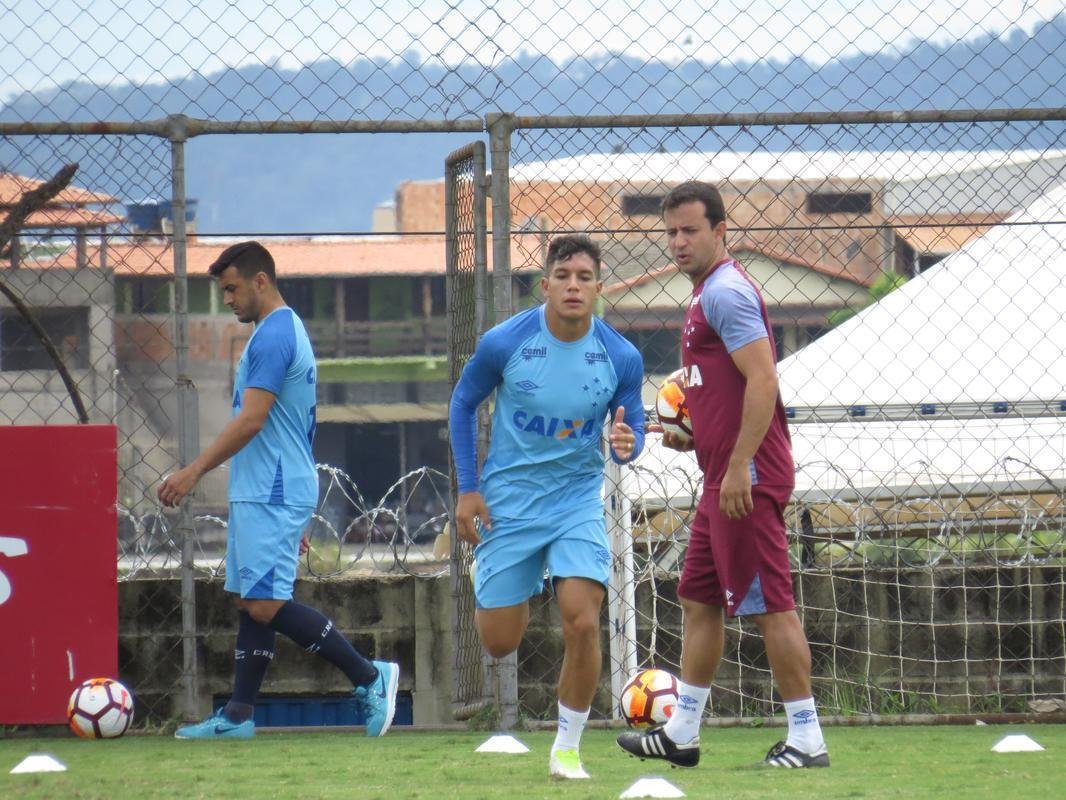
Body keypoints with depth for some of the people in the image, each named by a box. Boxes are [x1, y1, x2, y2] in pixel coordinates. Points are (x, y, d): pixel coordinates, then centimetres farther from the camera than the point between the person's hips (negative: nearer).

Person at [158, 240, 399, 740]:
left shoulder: (273, 336, -14)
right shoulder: (286, 331, 19)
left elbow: (251, 420, -22)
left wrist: (193, 472, -20)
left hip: (271, 497, -11)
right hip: (259, 494, 11)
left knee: (267, 604, -14)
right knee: (249, 602, 9)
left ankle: (369, 678, -9)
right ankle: (238, 717, 10)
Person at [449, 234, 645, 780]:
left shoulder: (621, 357, -10)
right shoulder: (504, 343, -13)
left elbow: (631, 426, 4)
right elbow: (463, 403, 3)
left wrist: (626, 445, -22)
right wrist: (468, 488, -2)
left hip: (578, 497, 0)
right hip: (509, 500, 0)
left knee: (582, 624, -17)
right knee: (499, 643, 4)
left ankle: (567, 748, 1)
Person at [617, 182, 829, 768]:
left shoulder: (726, 291, -13)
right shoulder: (707, 294, 19)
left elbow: (763, 381, -22)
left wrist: (738, 468, -24)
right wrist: (691, 435, 14)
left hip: (747, 477, -11)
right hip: (724, 476, 11)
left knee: (769, 604, -8)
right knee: (699, 599, 14)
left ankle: (806, 740, -6)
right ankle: (681, 735, 21)